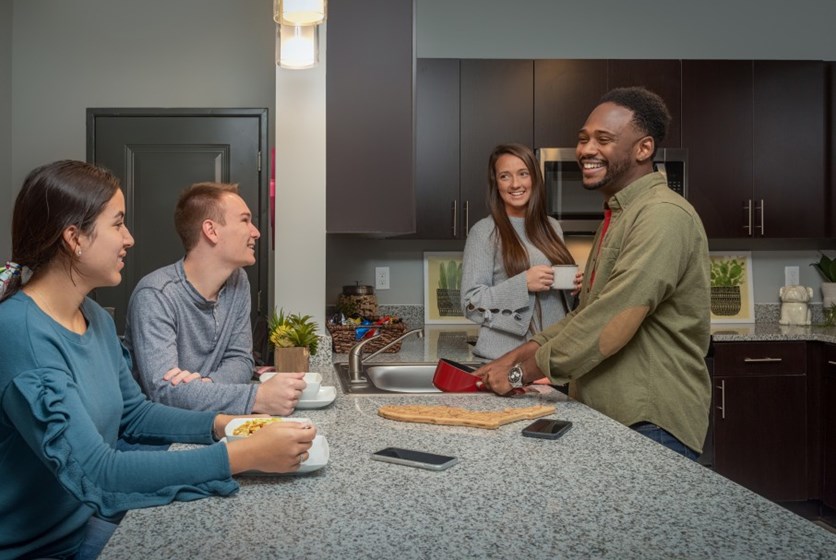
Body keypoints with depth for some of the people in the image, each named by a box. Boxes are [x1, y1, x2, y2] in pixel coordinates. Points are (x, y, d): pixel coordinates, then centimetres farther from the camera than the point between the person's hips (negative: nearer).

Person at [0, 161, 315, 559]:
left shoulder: (96, 318, 2)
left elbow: (133, 413, 12)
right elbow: (95, 472, -29)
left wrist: (223, 424, -4)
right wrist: (245, 455, -30)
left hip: (87, 524, 7)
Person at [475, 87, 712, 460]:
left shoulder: (664, 216, -18)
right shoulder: (618, 217, 16)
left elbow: (612, 320, -25)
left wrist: (524, 371, -15)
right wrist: (518, 355, 6)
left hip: (651, 427, -9)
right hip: (608, 415, 9)